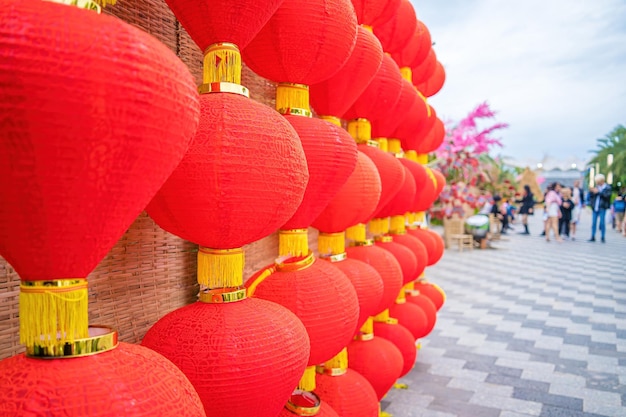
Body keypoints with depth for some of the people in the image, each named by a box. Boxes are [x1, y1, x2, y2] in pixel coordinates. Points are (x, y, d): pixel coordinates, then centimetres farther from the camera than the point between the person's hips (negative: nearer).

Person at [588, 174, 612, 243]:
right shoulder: (596, 187, 10)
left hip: (602, 208, -4)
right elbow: (591, 196, 13)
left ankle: (603, 238, 6)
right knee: (593, 223, 6)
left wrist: (598, 192, -20)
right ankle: (593, 237, 12)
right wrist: (591, 191, -6)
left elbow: (607, 195, -15)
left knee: (602, 222, -2)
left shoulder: (607, 187, -1)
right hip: (595, 208, 4)